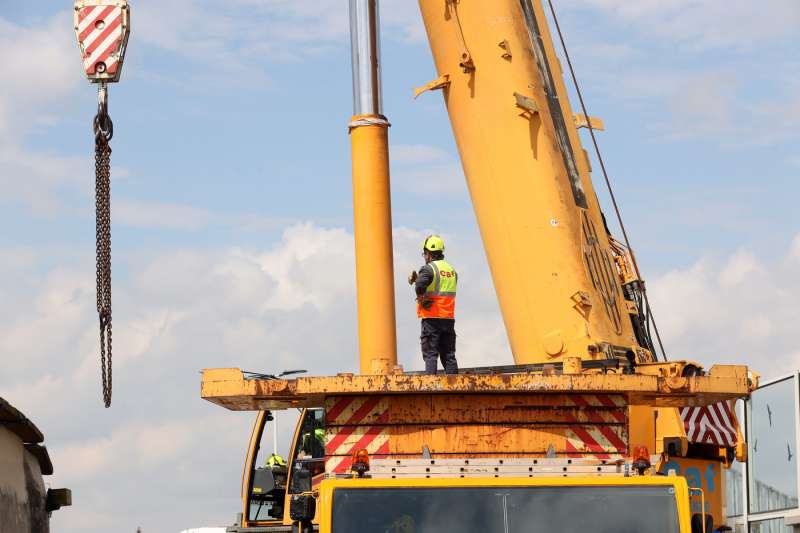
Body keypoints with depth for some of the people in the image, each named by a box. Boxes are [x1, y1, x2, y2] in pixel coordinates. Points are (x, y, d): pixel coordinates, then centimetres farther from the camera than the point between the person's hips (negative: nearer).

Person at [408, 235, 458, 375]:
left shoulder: (429, 269, -9)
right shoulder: (452, 270, 14)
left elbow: (420, 285, -28)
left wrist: (421, 296, -7)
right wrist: (417, 280, 19)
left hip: (431, 318, -6)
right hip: (449, 318, 6)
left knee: (430, 354, -5)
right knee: (449, 355, 9)